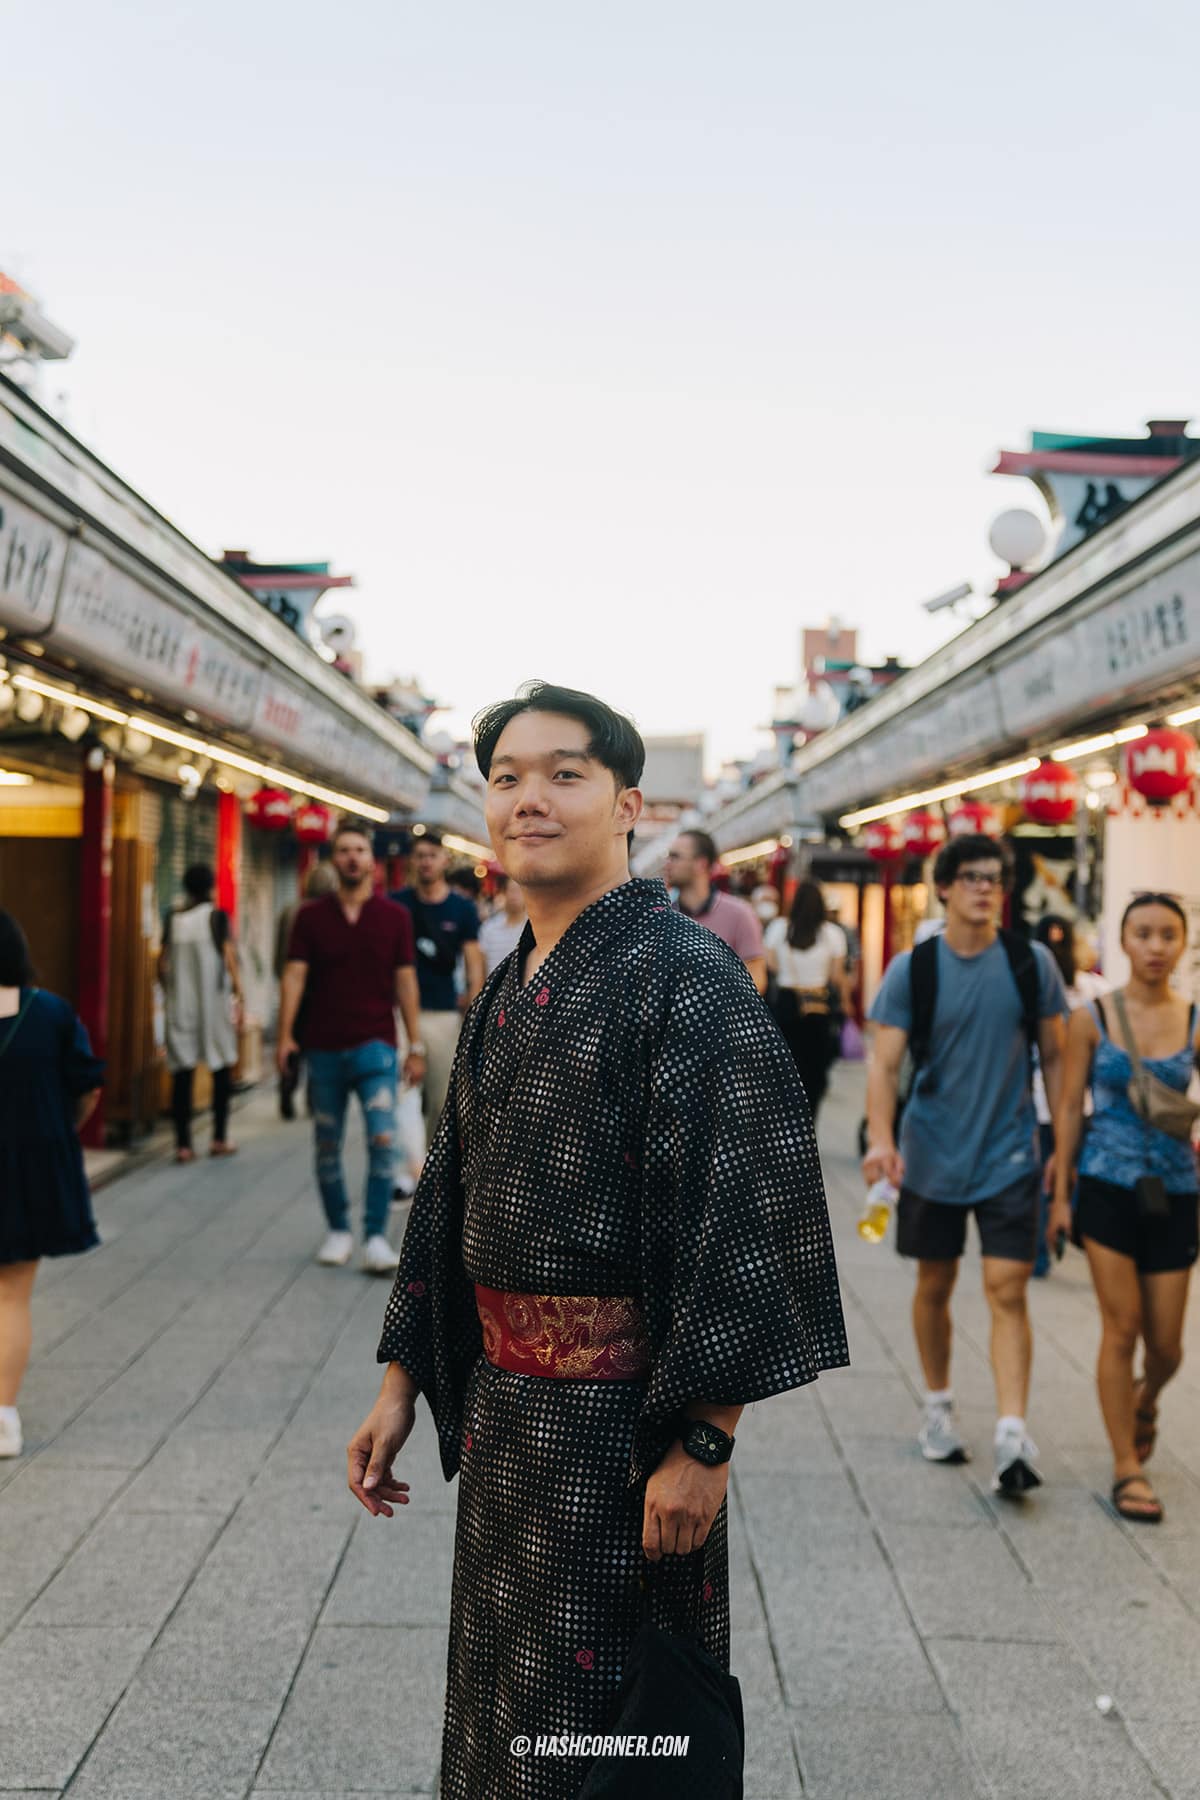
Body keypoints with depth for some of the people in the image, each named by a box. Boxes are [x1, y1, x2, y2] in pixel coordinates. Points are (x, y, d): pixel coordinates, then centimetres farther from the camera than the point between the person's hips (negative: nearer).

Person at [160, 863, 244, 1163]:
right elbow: (229, 959, -9)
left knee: (183, 1073, 3)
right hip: (215, 1001, -3)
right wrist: (238, 996, -3)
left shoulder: (172, 919, 4)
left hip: (180, 1003, 3)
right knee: (222, 1070, 9)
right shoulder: (217, 917, -5)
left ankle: (183, 1143, 1)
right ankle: (219, 1139, 9)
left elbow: (163, 964, 6)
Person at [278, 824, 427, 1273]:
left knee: (383, 1138, -14)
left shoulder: (394, 916, 3)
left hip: (374, 1043, -1)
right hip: (324, 1047, 1)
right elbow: (295, 975, -2)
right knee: (327, 1146, 9)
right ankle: (338, 1230, 24)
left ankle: (375, 1236, -7)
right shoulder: (311, 917, 3)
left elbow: (405, 981, 5)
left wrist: (416, 1045, 2)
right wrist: (285, 1035, -14)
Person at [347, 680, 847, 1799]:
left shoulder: (683, 973, -15)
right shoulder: (506, 997, 11)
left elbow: (745, 1203, -20)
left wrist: (705, 1440, -22)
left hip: (617, 1411, -8)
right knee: (502, 1699, 21)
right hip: (505, 1402, 8)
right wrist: (402, 1382, 16)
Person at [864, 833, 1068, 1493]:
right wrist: (881, 1138, -24)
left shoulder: (1032, 963, -1)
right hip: (932, 1157, 1)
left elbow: (1055, 1057, 7)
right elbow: (884, 1063, -9)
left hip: (1010, 1156, 0)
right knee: (935, 1285, 13)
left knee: (1008, 1292, -8)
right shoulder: (911, 969, -5)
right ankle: (938, 1407, 32)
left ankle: (1013, 1438, -10)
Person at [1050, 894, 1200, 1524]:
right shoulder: (1092, 1017, -3)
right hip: (1108, 1187, -2)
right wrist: (1060, 1194, 0)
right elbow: (1069, 1106, 0)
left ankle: (1144, 1401, 42)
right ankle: (1127, 1467, 11)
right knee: (1122, 1326, -3)